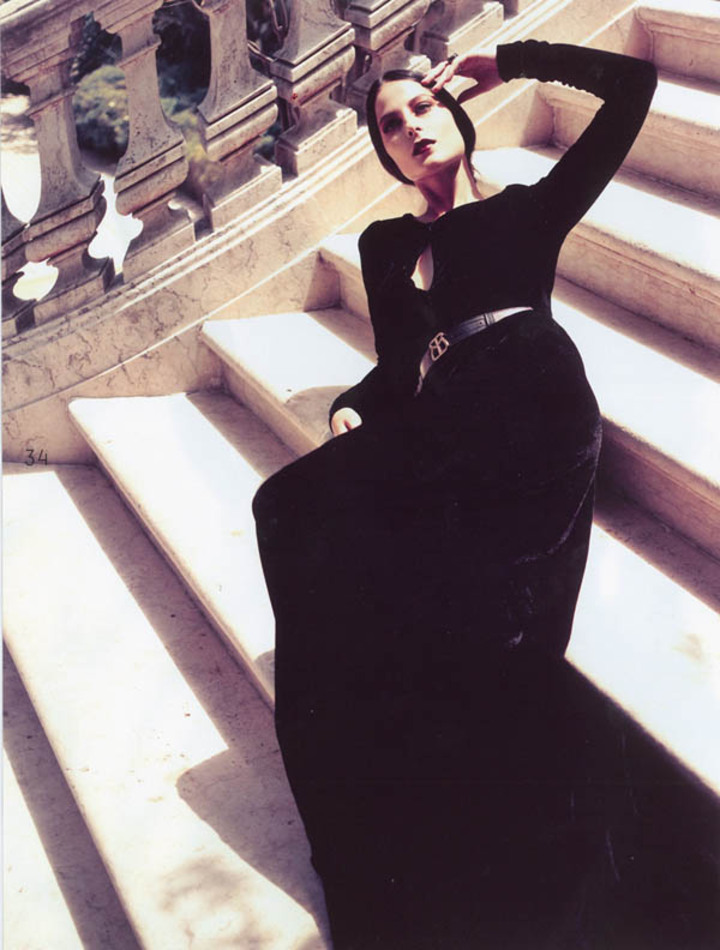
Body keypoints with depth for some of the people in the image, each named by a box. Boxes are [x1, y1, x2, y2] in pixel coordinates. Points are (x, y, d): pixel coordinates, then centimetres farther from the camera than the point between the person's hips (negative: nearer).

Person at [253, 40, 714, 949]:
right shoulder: (385, 243, 33)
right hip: (441, 437, 4)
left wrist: (506, 61, 26)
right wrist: (352, 410, 3)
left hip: (534, 420, -3)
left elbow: (632, 86, 21)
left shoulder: (526, 211, 24)